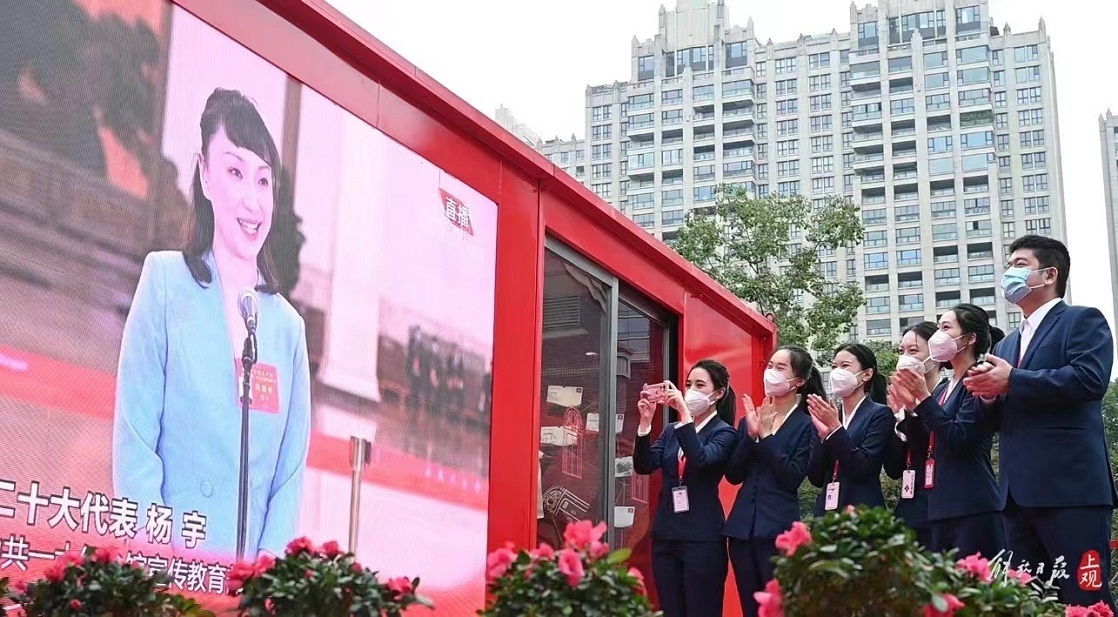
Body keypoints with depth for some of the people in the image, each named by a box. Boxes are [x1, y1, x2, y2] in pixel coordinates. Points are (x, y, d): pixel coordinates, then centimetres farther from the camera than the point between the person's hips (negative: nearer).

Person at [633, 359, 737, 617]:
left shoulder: (724, 432, -1)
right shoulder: (672, 431, 13)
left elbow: (701, 460, -21)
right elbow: (644, 466, -1)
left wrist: (684, 412, -26)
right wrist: (646, 422, -13)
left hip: (702, 538, -5)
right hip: (665, 535, 5)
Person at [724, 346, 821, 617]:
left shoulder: (807, 424, -2)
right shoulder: (750, 419, 13)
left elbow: (793, 477, -13)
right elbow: (733, 475, 5)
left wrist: (766, 436, -15)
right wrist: (751, 435, -8)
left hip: (779, 528, -5)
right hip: (743, 526, 5)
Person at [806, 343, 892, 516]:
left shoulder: (880, 414, -3)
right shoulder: (827, 415, 11)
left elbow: (863, 470, -13)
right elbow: (816, 478, 4)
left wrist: (836, 428, -17)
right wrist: (823, 435, -9)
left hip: (862, 513, -5)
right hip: (826, 511, 5)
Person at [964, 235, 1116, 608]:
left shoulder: (1083, 321, 2)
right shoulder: (1007, 344, 25)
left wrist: (1011, 381, -14)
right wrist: (988, 393, 0)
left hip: (1070, 487, -8)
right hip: (1019, 493, 8)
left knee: (1085, 599, -9)